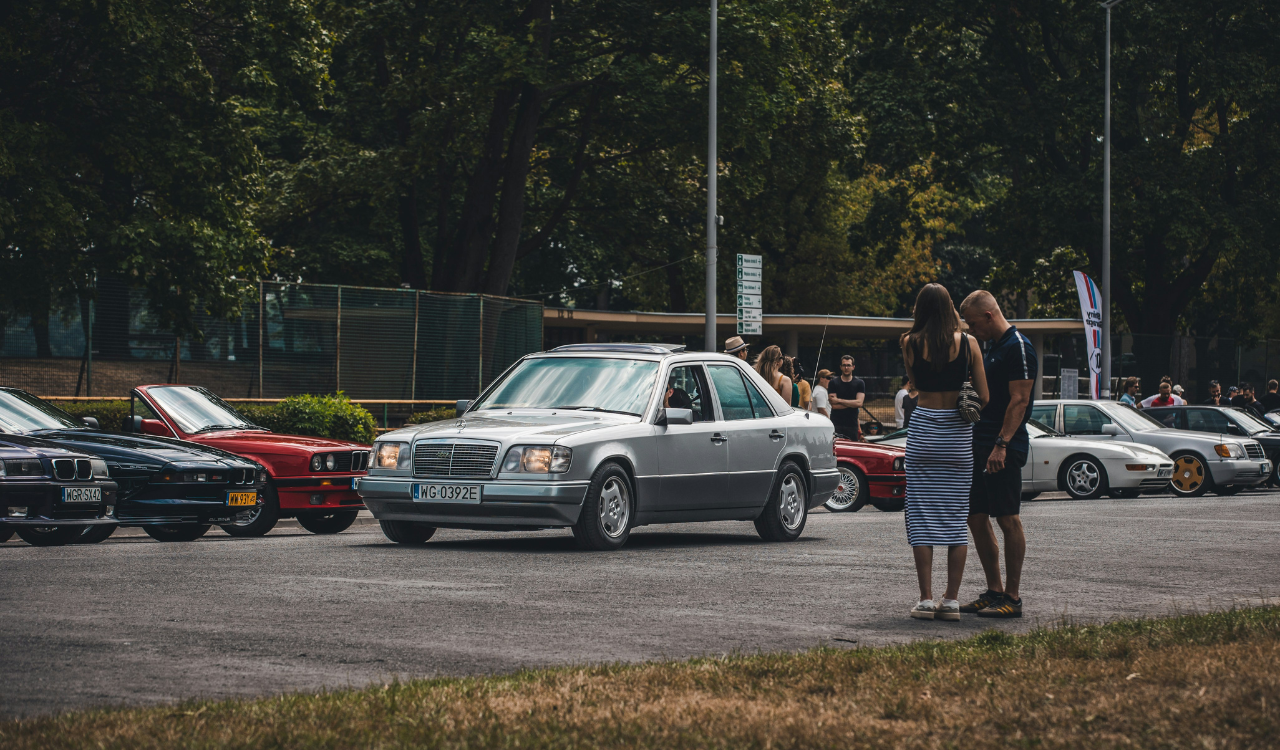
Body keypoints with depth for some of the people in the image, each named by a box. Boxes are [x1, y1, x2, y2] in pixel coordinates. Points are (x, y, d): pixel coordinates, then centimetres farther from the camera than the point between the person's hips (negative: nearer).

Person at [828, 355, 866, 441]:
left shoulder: (859, 383, 8)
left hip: (852, 424, 1)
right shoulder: (834, 383, 5)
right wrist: (852, 403, -6)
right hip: (836, 424, -1)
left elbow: (859, 403, -5)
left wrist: (839, 400, -7)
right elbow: (834, 405, -4)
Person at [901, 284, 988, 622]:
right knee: (956, 517, 7)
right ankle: (951, 600, 5)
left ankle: (926, 599, -2)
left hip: (923, 427, -1)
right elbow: (984, 397, 0)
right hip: (958, 432, 1)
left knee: (922, 517, 3)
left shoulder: (910, 343, -4)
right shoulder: (968, 342, -2)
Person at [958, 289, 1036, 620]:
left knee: (1008, 519, -6)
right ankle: (994, 591, 16)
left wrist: (1001, 445, -24)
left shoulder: (1018, 347, -11)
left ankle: (1013, 597, -2)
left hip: (1005, 449, -10)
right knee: (976, 518, 9)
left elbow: (1019, 400, -18)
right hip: (980, 445, 10)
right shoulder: (992, 347, 18)